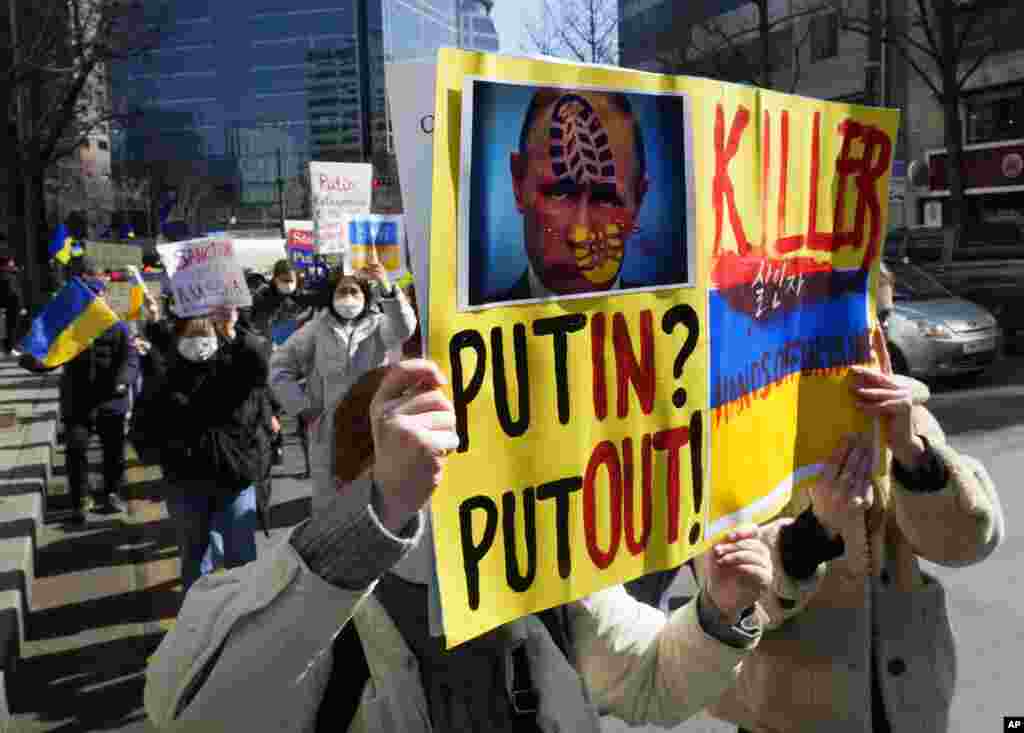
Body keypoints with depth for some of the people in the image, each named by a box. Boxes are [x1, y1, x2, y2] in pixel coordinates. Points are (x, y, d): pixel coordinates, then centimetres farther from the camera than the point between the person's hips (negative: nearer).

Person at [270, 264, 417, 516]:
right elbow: (279, 366, 8)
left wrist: (387, 289, -40)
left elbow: (404, 328, -22)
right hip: (327, 433, 1)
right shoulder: (317, 328, 4)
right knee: (327, 506, 10)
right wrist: (303, 408, -2)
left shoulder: (378, 325, 2)